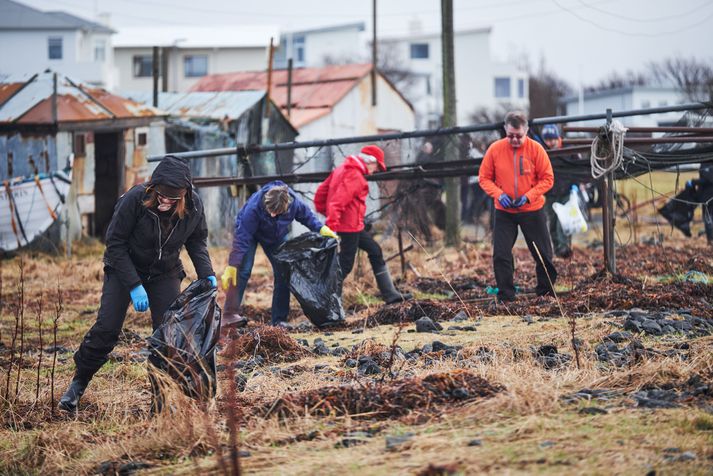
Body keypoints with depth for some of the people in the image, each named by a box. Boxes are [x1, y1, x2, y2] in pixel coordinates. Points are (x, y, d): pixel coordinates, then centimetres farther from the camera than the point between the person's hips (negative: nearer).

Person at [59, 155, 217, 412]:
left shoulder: (194, 206, -18)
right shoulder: (135, 199, -29)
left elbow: (197, 242, 1)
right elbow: (115, 243, -20)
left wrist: (206, 274, -15)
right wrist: (134, 285, -24)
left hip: (165, 273, 3)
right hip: (125, 268, -3)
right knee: (106, 328, -10)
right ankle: (78, 384, 7)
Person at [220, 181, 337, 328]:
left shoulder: (294, 202, -31)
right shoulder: (254, 207, -41)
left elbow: (306, 215, -7)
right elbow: (242, 238, -38)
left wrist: (321, 229, -21)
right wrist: (232, 266, -39)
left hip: (277, 236, 4)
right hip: (248, 231, -4)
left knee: (283, 274, -2)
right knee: (243, 270, -21)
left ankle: (279, 320, 5)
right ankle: (230, 314, -21)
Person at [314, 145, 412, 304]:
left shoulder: (342, 170, 13)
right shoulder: (355, 176, -18)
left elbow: (321, 191, 14)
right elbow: (338, 201, -27)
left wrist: (323, 211, 18)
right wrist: (332, 227, -30)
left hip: (352, 227, 11)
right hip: (349, 227, -11)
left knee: (375, 251, 15)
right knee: (345, 265, -4)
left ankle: (390, 295, 18)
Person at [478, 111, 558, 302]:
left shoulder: (535, 149, -10)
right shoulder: (495, 149, -6)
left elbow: (547, 179, -6)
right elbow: (484, 178, 1)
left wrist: (529, 196, -18)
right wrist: (498, 194, -17)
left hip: (532, 210, -1)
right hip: (504, 212, 1)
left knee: (543, 254, 7)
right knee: (501, 255, -5)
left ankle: (546, 292, 25)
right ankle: (505, 297, 5)